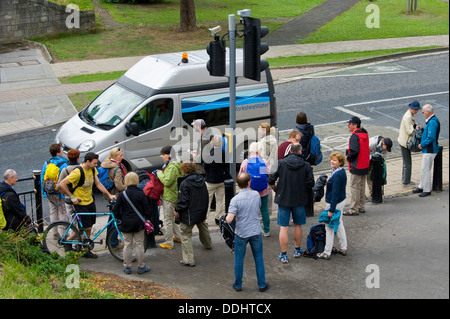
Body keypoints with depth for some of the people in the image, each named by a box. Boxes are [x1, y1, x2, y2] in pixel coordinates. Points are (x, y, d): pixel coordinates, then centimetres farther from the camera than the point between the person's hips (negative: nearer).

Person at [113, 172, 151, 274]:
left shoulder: (122, 194, -7)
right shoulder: (141, 194, -8)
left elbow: (115, 209, -6)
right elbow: (147, 210, -6)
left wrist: (120, 218, 11)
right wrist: (145, 220, 12)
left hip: (126, 224, 1)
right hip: (139, 224, -1)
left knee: (127, 245, 9)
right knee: (139, 245, 7)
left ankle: (127, 267, 14)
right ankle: (141, 267, 13)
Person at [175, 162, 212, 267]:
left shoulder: (185, 183, -20)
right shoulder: (201, 180, 3)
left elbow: (183, 200, -20)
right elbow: (205, 196, 13)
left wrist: (177, 210, -6)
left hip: (189, 214, -8)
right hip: (202, 211, 8)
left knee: (186, 235, -2)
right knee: (203, 226, 34)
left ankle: (189, 260, -5)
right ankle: (207, 244, 59)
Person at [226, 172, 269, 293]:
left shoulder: (235, 200, -20)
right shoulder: (256, 195, -8)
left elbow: (229, 219, -24)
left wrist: (227, 216, -2)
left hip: (241, 234, -2)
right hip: (256, 233, 2)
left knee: (239, 260, 14)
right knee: (258, 258, 16)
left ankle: (238, 285, 26)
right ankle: (262, 284, 23)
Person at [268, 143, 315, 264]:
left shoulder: (280, 163, -8)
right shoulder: (306, 166, -7)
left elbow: (271, 180, -8)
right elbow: (311, 184, -7)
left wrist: (276, 190, 10)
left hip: (283, 199, -1)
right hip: (299, 200, 1)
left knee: (284, 227, 4)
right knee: (298, 225, 19)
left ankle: (283, 255, 7)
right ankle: (297, 250, 32)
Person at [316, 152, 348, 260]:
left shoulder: (337, 175, -26)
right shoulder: (341, 171, 4)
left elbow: (335, 193, -26)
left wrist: (331, 210, -24)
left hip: (335, 203, -10)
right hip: (341, 201, 10)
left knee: (330, 227, 0)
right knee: (339, 224, 21)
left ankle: (327, 253, 8)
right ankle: (343, 249, 31)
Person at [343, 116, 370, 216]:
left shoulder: (355, 136, -20)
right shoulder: (364, 134, 8)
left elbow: (354, 152, -27)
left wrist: (348, 158, -8)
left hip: (356, 166, -9)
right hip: (365, 165, 9)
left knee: (354, 187, -3)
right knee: (362, 186, 17)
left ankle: (354, 210, 1)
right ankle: (361, 207, 25)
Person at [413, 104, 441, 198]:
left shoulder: (432, 122, -22)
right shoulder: (431, 120, 12)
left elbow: (431, 137, -26)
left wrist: (422, 145, -15)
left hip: (429, 150, -10)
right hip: (427, 150, 10)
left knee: (426, 170, -3)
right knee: (424, 169, 18)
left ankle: (427, 190, 6)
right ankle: (421, 187, 29)